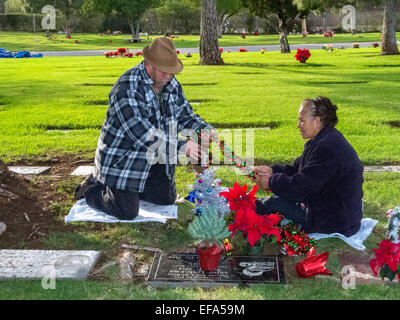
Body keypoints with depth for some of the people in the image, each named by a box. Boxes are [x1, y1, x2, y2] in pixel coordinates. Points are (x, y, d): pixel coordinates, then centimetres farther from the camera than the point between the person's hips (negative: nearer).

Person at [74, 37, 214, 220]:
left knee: (167, 199, 15)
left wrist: (204, 129, -17)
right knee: (127, 212, -10)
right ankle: (92, 189, 18)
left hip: (153, 160, 8)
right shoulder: (127, 86, -26)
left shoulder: (171, 84, 0)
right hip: (121, 158, -8)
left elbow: (185, 115, 6)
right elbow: (141, 132, -35)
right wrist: (182, 147, -39)